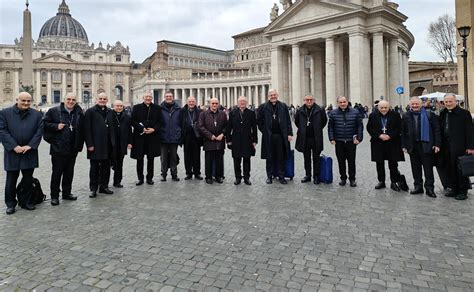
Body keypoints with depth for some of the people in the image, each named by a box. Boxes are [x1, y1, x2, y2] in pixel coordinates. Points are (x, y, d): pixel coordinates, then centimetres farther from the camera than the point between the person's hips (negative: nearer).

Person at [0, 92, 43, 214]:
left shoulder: (36, 114, 5)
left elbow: (39, 131, 0)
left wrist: (30, 146, -10)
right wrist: (14, 146, -14)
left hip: (29, 152, 2)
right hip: (12, 153, -1)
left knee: (28, 179, 9)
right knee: (11, 180, 6)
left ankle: (26, 202, 22)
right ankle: (10, 204, 20)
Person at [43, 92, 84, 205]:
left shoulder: (79, 113, 6)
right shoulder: (54, 111, -2)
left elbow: (82, 130, 9)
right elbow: (44, 123, -1)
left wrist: (80, 145, 5)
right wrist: (56, 126, -14)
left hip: (72, 149, 4)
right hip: (58, 149, -3)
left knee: (69, 172, 13)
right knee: (57, 173, 3)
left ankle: (67, 193, 26)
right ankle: (54, 196, 13)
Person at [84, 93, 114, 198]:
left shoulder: (109, 112, 10)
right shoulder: (90, 111, -4)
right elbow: (87, 129, -9)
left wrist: (113, 142, 7)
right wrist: (89, 144, -14)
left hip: (107, 145, 5)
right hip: (95, 145, -5)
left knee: (106, 167, 12)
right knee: (94, 168, 4)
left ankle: (104, 186, 24)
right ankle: (93, 188, 14)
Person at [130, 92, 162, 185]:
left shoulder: (157, 108, 7)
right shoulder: (136, 107, 4)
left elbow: (159, 121, 5)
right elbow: (133, 121, 0)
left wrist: (154, 129, -12)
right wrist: (142, 129, -12)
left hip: (152, 136, 1)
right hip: (139, 136, -1)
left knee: (151, 158, 7)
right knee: (139, 158, 4)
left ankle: (149, 178, 18)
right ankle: (140, 178, 15)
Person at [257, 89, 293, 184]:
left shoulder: (283, 106, 6)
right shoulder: (263, 107, 2)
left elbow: (288, 121, 5)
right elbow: (259, 121, 6)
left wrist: (289, 134, -1)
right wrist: (264, 131, -1)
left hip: (281, 136, 1)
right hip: (268, 137, -1)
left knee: (281, 157, 7)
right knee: (269, 158, 8)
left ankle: (281, 176, 17)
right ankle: (269, 176, 20)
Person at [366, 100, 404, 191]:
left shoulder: (395, 115, 0)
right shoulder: (373, 115, 2)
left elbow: (399, 128, -2)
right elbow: (369, 128, 0)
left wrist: (390, 136, -15)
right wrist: (379, 135, -13)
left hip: (392, 143, -1)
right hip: (378, 143, 1)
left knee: (393, 164, 2)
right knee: (379, 163, 8)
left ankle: (394, 182, 11)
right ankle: (381, 181, 19)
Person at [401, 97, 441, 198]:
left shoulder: (429, 114, 1)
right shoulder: (406, 116, 8)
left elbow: (436, 129, 0)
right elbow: (403, 132, 8)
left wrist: (437, 144, -6)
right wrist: (404, 145, 3)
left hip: (426, 145, -3)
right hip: (412, 146, 3)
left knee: (428, 168, 2)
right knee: (416, 168, 10)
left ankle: (430, 188, 10)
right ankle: (418, 186, 20)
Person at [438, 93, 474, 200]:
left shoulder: (464, 113, -5)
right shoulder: (443, 114, 11)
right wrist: (439, 144, 7)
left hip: (459, 147, -5)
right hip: (446, 147, 6)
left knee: (461, 169, 1)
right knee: (450, 168, 10)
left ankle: (463, 191, 12)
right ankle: (453, 188, 21)